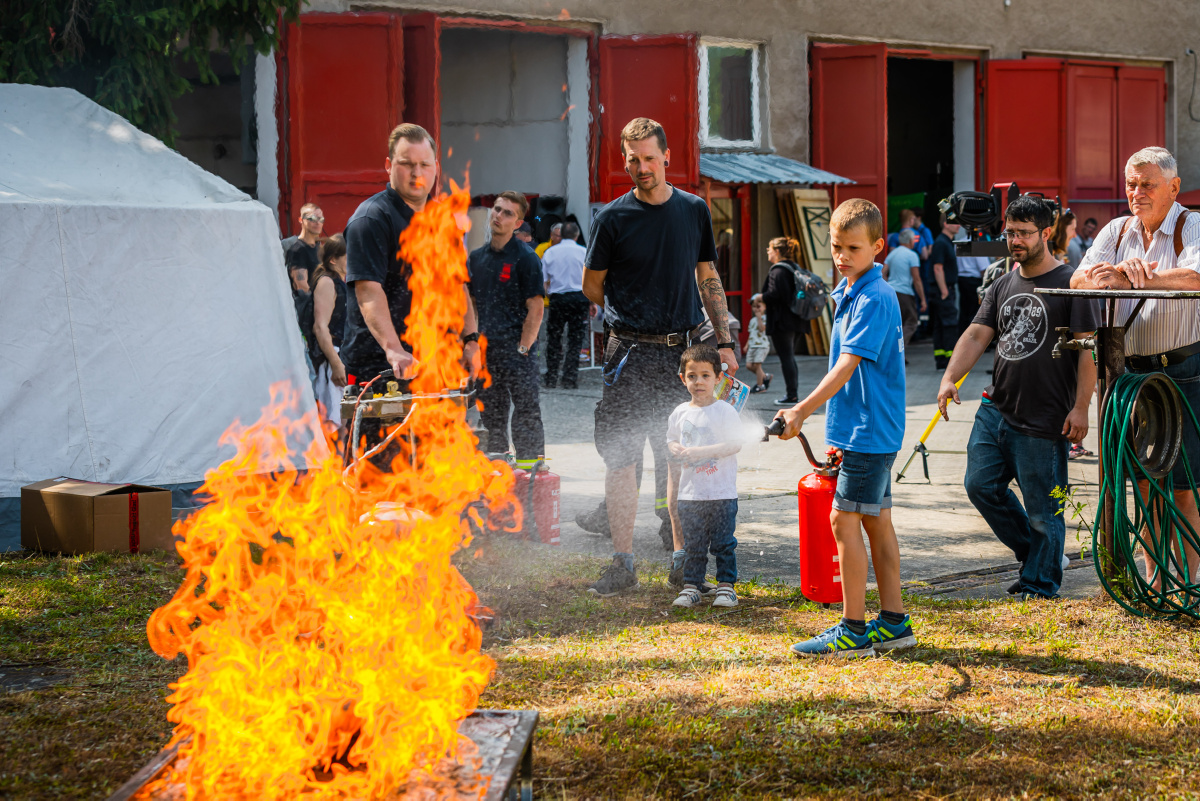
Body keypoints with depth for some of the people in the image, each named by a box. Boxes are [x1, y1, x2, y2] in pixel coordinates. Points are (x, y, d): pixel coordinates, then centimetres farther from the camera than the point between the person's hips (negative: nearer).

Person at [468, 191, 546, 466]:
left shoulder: (526, 257, -6)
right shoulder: (476, 258, 13)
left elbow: (535, 309, -10)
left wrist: (523, 348, -14)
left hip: (517, 350, -6)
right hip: (485, 349, 6)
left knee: (526, 413, -6)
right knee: (491, 417, 11)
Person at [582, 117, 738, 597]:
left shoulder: (694, 211, 8)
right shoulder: (613, 217, -2)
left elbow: (708, 280, 13)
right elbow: (592, 286, 8)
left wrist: (724, 342, 8)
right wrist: (631, 319, 10)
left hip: (681, 353, 2)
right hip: (629, 355, -2)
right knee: (619, 458, -3)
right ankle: (623, 564, 5)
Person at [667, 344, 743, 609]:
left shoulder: (726, 411, -5)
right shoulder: (679, 413, 7)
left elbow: (736, 443, -12)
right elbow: (671, 441, 18)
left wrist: (701, 452, -19)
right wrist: (676, 449, -7)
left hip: (722, 493, -3)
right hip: (689, 494, 3)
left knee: (723, 544, 2)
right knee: (693, 545, 8)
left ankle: (726, 585, 11)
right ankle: (691, 587, 14)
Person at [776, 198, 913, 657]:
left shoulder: (874, 299, -17)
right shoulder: (849, 293, 13)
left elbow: (848, 365, -25)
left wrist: (803, 410, -31)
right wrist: (841, 431, 22)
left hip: (870, 429, -10)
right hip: (868, 429, 10)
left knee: (844, 519, -8)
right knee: (877, 520, 12)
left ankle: (853, 631, -4)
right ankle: (893, 623, 18)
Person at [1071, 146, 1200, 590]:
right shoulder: (1117, 231, 11)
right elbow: (1079, 281, -1)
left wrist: (1126, 279, -32)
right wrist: (1126, 269, -21)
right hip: (1132, 370, 5)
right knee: (1144, 476, 9)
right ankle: (1155, 573, 18)